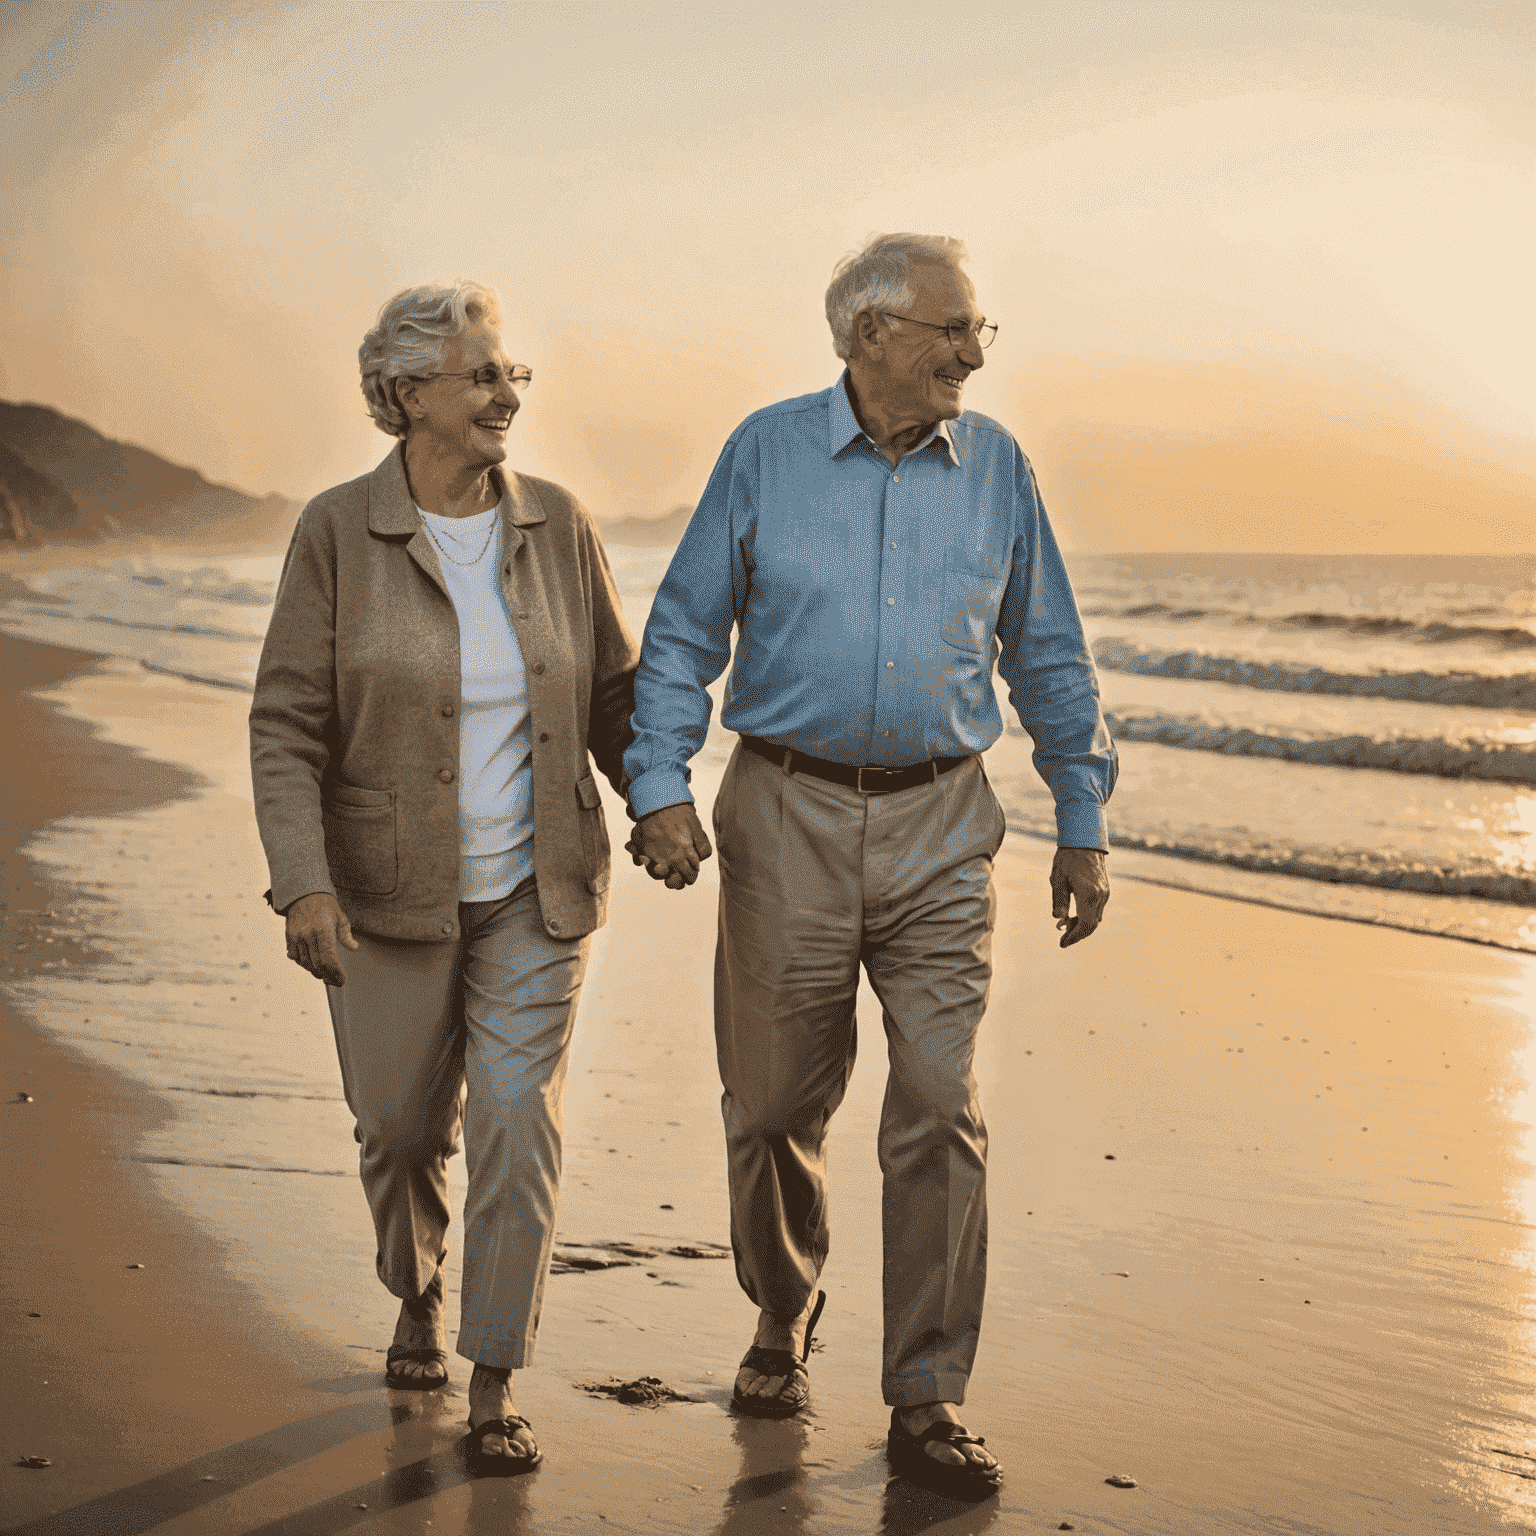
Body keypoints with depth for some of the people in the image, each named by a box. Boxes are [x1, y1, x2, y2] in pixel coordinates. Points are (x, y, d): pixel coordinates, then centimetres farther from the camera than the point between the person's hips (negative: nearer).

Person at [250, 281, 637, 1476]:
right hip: (391, 888, -1)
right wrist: (303, 884, -23)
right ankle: (418, 1297, 45)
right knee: (403, 1126, 13)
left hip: (534, 891, 1)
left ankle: (496, 1389, 6)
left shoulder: (556, 525, -4)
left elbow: (611, 691, 6)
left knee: (518, 1124, -6)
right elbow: (288, 727, -12)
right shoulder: (338, 535, -11)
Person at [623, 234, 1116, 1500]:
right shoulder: (768, 451, 1)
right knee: (776, 1109, 8)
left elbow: (1050, 658, 12)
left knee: (942, 1112, -7)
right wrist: (662, 786, -7)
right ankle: (784, 1322, 36)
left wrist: (1084, 823, 9)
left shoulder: (995, 468, 5)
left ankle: (927, 1404, 3)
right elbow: (684, 633, 4)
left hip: (939, 828, 1)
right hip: (788, 819, -1)